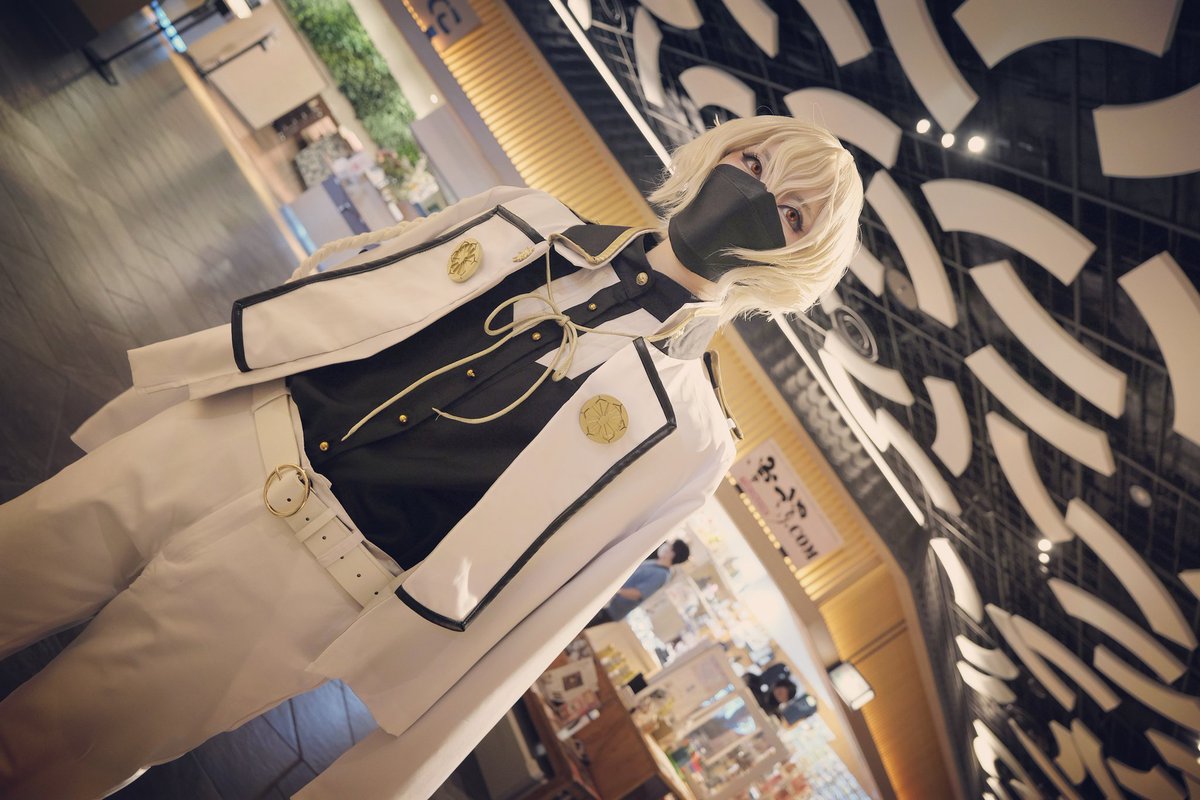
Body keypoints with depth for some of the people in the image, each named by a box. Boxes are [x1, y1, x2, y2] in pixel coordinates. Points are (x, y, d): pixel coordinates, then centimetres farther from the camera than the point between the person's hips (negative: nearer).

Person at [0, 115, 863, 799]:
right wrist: (139, 399, 15)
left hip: (298, 572, -3)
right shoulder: (527, 219, 5)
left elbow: (524, 611, -8)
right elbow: (319, 295, 10)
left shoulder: (683, 433, -7)